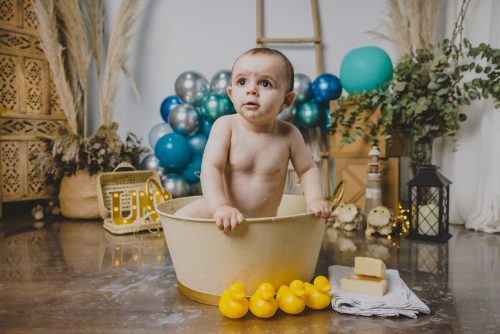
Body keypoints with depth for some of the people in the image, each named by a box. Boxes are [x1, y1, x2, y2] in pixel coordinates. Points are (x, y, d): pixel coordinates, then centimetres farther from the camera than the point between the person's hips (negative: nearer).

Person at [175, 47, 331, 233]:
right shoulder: (225, 126, -16)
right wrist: (219, 206, -39)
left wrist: (314, 199, -15)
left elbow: (307, 169, 2)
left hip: (265, 221, 2)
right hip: (223, 217, -2)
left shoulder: (288, 134, -11)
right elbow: (211, 167, -25)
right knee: (182, 217, -18)